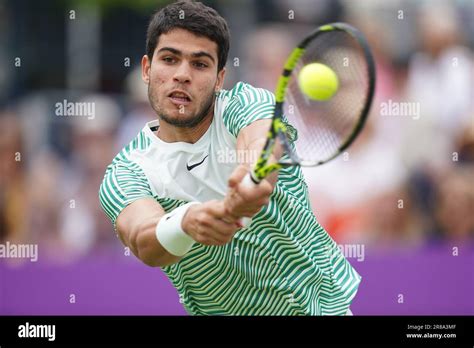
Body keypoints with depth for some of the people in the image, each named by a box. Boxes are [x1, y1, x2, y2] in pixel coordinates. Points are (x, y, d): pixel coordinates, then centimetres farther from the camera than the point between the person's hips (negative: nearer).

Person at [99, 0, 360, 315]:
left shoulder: (248, 104, -8)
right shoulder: (124, 174, -7)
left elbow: (261, 144, -31)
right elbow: (143, 243, -27)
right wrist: (185, 223, -48)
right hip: (223, 310, 0)